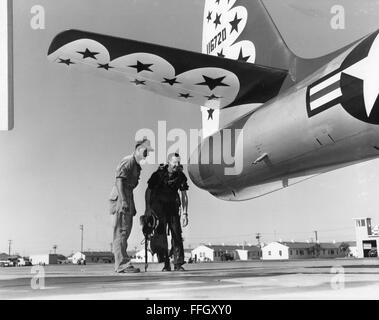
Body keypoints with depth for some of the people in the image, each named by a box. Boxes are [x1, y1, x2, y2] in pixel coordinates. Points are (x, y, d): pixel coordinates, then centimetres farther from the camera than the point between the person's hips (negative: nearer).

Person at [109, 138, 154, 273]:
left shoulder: (136, 165, 22)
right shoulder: (128, 161, -8)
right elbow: (119, 180, -19)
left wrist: (132, 206, 24)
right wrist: (123, 201, -27)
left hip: (127, 199, 10)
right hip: (120, 198, -10)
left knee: (125, 231, 10)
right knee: (121, 231, -11)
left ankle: (120, 264, 15)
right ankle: (122, 264, -12)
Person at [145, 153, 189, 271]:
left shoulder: (181, 176, -5)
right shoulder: (158, 174, -13)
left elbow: (184, 195, 0)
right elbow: (148, 191, -5)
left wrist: (184, 213, -7)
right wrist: (147, 208, -12)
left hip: (173, 207, 2)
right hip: (158, 206, -2)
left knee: (177, 234, -4)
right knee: (161, 234, -9)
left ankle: (178, 264, 1)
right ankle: (166, 264, -1)